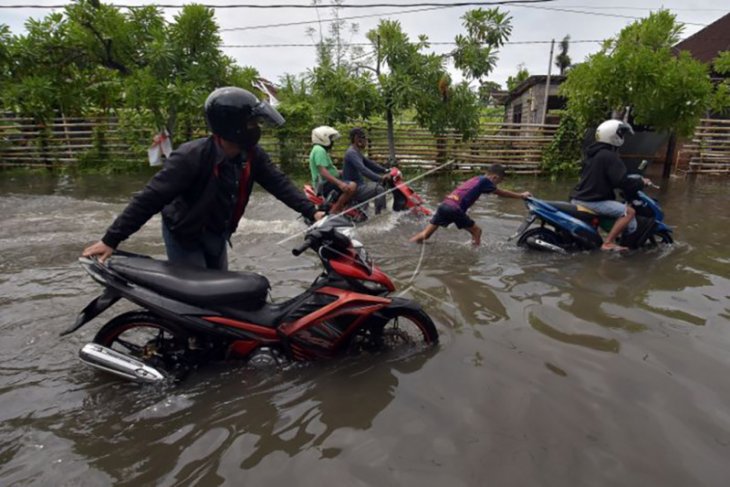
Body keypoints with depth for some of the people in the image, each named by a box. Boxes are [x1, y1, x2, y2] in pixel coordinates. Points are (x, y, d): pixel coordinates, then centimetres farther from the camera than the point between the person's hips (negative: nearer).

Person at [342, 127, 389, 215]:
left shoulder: (357, 152, 15)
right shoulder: (351, 153, -19)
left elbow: (369, 164, 19)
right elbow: (363, 170, -33)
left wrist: (385, 171, 8)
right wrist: (380, 178, -42)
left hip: (359, 185, 11)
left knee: (382, 184, 17)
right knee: (379, 189, -24)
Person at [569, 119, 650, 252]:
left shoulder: (592, 153, 16)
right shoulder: (609, 156, -13)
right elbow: (621, 181, -19)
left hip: (578, 198, 10)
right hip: (592, 201, -10)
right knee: (629, 211, -13)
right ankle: (608, 242, -15)